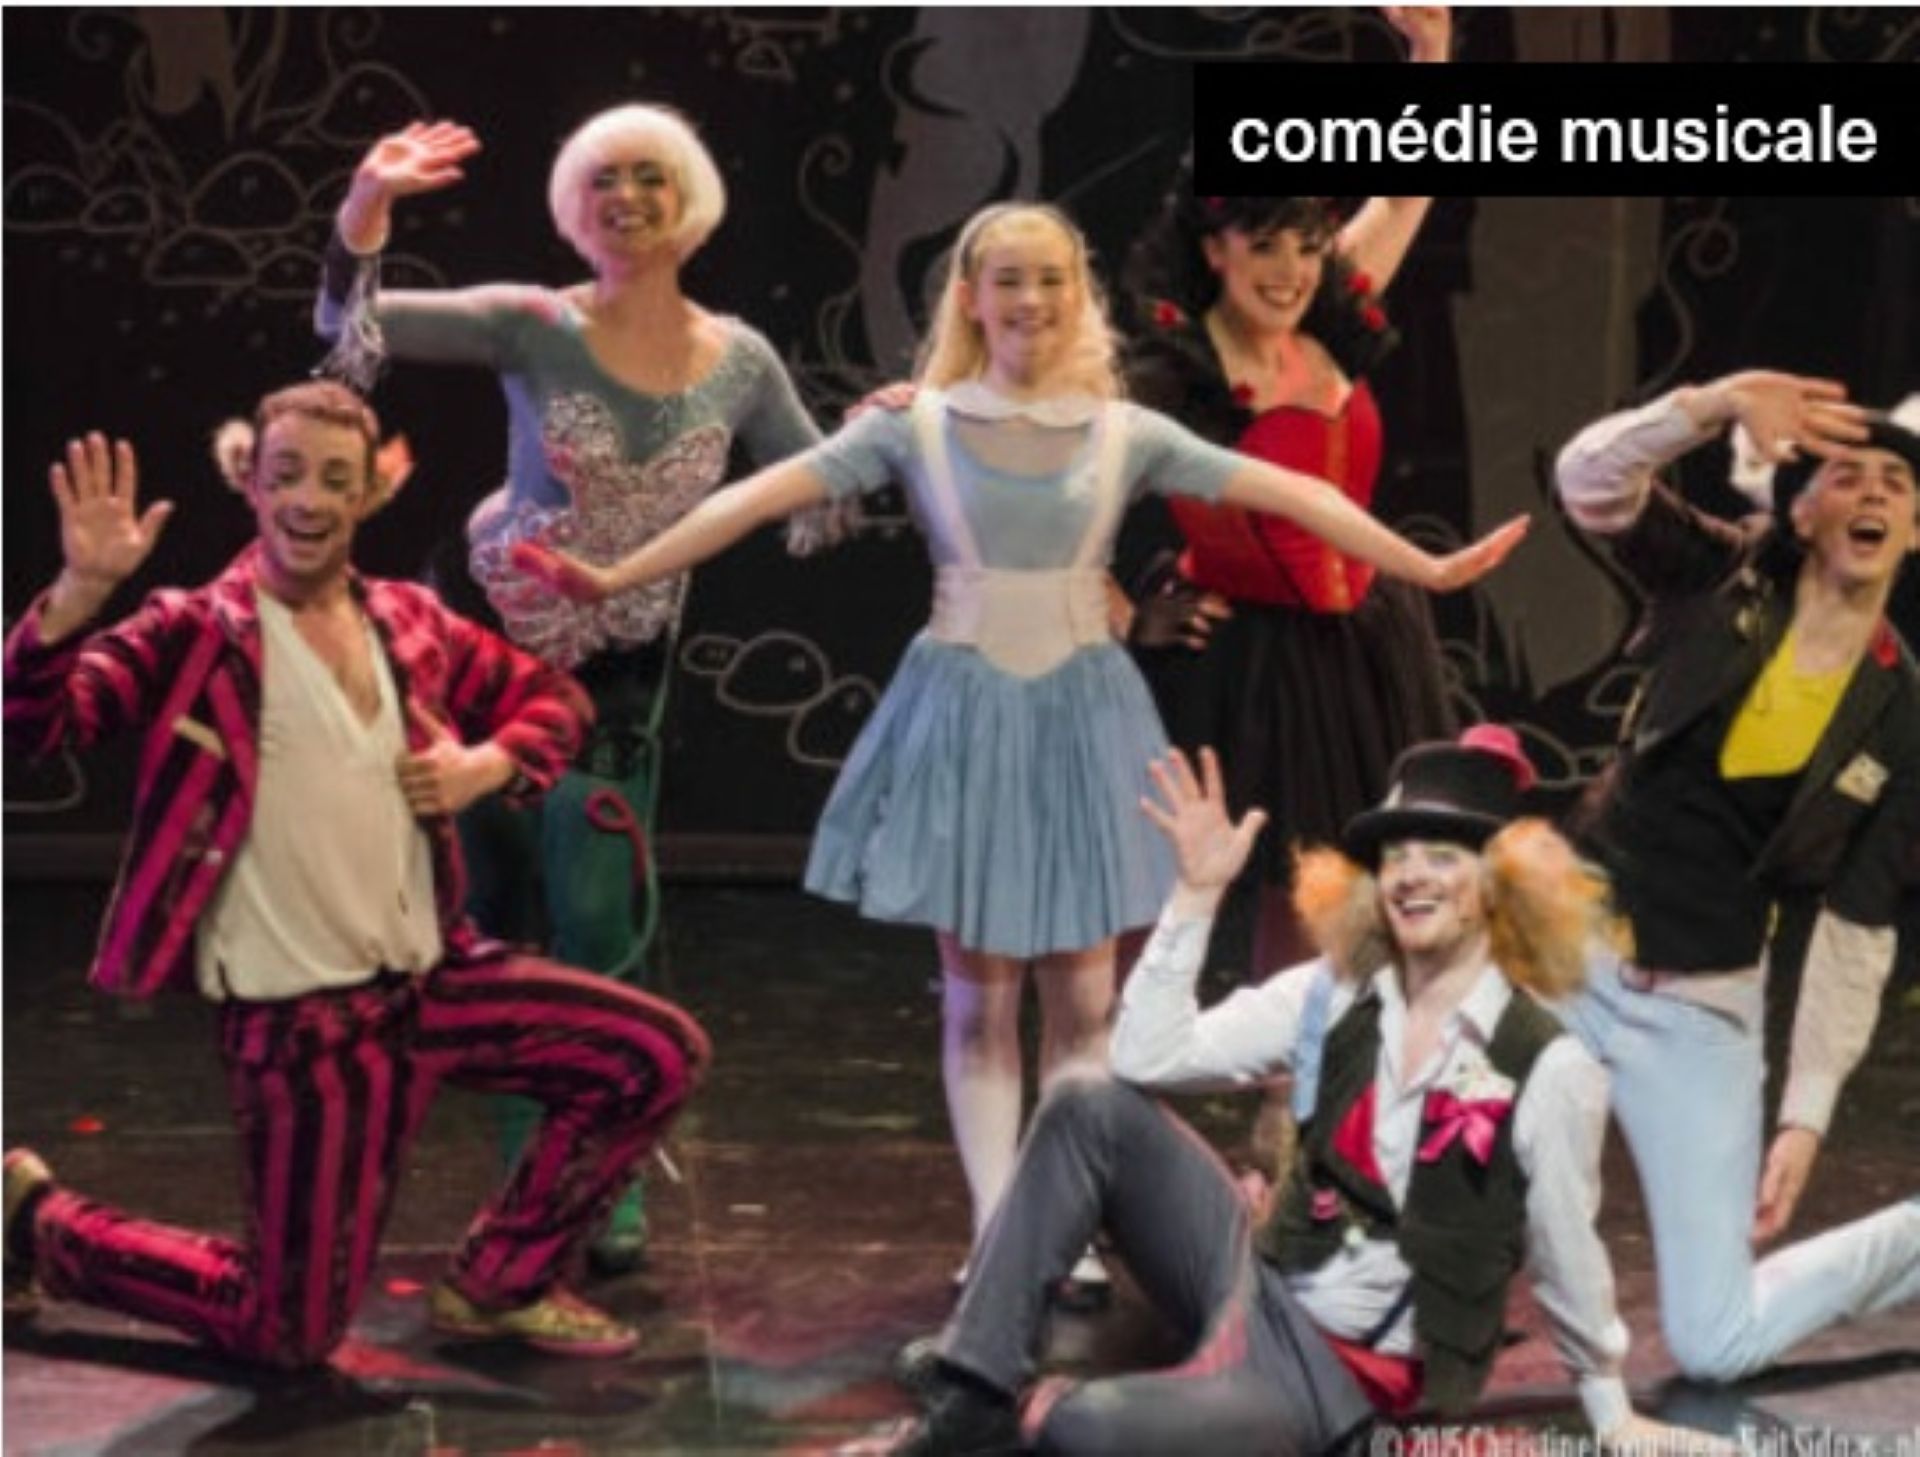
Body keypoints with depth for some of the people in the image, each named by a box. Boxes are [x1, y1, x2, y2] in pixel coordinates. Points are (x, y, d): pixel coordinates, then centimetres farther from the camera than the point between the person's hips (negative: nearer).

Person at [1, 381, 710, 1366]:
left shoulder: (410, 623, 7)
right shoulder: (202, 634, -9)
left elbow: (551, 699, 22)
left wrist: (485, 765, 1)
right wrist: (82, 587, -34)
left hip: (429, 977, 6)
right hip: (299, 1018, -6)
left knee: (661, 1057, -2)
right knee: (289, 1337, -3)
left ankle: (497, 1283, 15)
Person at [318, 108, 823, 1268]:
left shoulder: (741, 363, -3)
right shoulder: (534, 328, -12)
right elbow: (356, 329, -20)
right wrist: (368, 209, -36)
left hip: (622, 669, 1)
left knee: (600, 923, 1)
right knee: (508, 910, 5)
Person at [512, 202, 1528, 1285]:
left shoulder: (1127, 434, 2)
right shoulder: (917, 426, -1)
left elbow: (1287, 493, 1)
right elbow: (761, 497, -4)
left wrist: (1427, 569, -3)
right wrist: (616, 579, -9)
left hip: (1082, 715, 1)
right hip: (965, 714, -1)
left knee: (1084, 993, 3)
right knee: (979, 995, 2)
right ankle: (999, 1234, 9)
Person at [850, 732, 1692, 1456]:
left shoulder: (1550, 1068, -12)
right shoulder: (1334, 994, 2)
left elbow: (1567, 1258, 0)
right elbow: (1148, 1059, -6)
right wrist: (1198, 894, -11)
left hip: (1360, 1378, -6)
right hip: (1262, 1285, 6)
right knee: (1091, 1110, -15)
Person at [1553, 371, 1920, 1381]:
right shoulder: (1724, 583, -5)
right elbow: (1587, 481, -19)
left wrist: (1807, 1114, -10)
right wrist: (1725, 399, -34)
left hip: (1698, 1009, -1)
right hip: (1564, 954, 1)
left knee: (1715, 1343, -2)